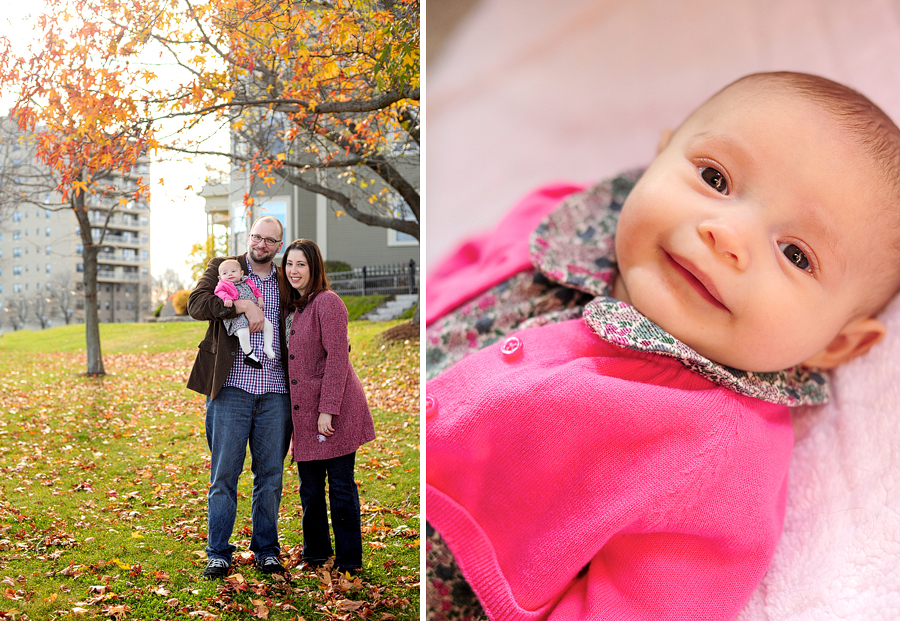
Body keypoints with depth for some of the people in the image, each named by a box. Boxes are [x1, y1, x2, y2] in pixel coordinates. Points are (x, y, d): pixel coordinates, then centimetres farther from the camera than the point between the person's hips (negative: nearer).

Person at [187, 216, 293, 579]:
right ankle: (218, 553, 14)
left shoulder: (286, 282, 15)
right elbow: (196, 304, -9)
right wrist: (244, 305, -18)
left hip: (275, 392, 2)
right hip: (232, 388, -2)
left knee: (270, 475, 8)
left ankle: (266, 550, 20)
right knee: (224, 474, 2)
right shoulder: (223, 267, 7)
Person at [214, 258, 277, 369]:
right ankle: (249, 354, -13)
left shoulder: (247, 283, 21)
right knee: (243, 332, -30)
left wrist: (260, 298, 14)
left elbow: (255, 290, 30)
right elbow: (221, 292, -12)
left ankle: (267, 347, 9)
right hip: (238, 317, -6)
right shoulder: (224, 285, 5)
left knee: (268, 325, -3)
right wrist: (227, 298, -31)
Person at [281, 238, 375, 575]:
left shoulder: (327, 302, -11)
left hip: (334, 411, -8)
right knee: (310, 488, 15)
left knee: (340, 487, 1)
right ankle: (315, 554, 30)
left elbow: (337, 359, -16)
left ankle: (349, 563, 14)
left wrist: (328, 409, -19)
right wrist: (291, 417, 15)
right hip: (304, 413, 8)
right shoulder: (291, 306, 15)